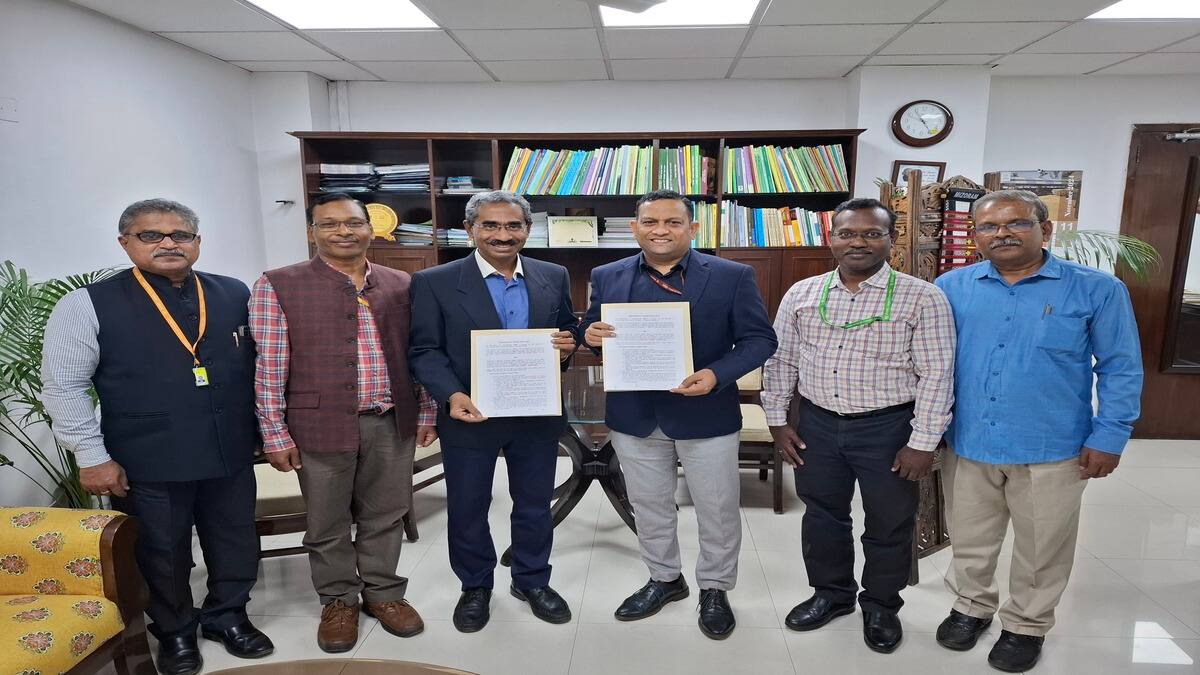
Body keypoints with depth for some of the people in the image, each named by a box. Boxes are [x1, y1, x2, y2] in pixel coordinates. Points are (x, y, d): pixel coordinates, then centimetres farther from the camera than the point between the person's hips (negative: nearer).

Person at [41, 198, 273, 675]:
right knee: (162, 553, 14)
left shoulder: (234, 294, 3)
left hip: (230, 452, 3)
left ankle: (227, 616, 39)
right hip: (146, 461, -3)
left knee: (236, 543, 15)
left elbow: (256, 367, 10)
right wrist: (92, 456, -8)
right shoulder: (88, 304, -6)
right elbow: (63, 385, -5)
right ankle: (174, 632, 38)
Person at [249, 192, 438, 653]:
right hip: (322, 424, -2)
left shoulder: (401, 285, 6)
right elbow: (268, 366, -5)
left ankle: (382, 592, 34)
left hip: (393, 424, 3)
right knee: (328, 524, 12)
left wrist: (426, 413, 9)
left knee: (385, 516, 14)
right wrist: (275, 433, -8)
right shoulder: (278, 286, -4)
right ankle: (338, 600, 32)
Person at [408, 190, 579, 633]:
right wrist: (452, 396, -23)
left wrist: (568, 345, -12)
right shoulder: (435, 283, -7)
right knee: (467, 509, 13)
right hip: (470, 417, -2)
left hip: (538, 416, 2)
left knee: (535, 505, 17)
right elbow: (425, 350, -7)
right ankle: (475, 587, 37)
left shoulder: (554, 277, 2)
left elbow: (568, 330, 12)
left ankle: (532, 580, 39)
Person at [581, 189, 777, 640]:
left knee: (717, 511, 11)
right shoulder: (607, 277, 3)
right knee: (649, 506, 17)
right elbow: (592, 332, 8)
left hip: (706, 414, -2)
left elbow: (759, 339, -7)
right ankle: (664, 579, 39)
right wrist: (590, 336, -16)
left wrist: (717, 374, -22)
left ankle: (714, 589, 33)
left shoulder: (732, 276, -6)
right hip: (634, 416, 3)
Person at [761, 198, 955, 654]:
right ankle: (831, 593, 39)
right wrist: (777, 420, 5)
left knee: (889, 524, 12)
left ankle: (881, 606, 35)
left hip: (889, 428, -3)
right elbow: (780, 360, 7)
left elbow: (936, 374, -10)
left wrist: (923, 443, -12)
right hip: (817, 424, 3)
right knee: (821, 515, 17)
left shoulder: (921, 298, -9)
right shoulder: (801, 294, 2)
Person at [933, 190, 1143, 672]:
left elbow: (1121, 369, -1)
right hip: (967, 445, 2)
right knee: (970, 540, 19)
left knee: (1041, 548, 16)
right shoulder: (951, 287, -1)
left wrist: (1109, 436, -6)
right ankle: (972, 605, 42)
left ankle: (1027, 624, 38)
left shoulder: (1096, 289, -6)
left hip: (1051, 450, -2)